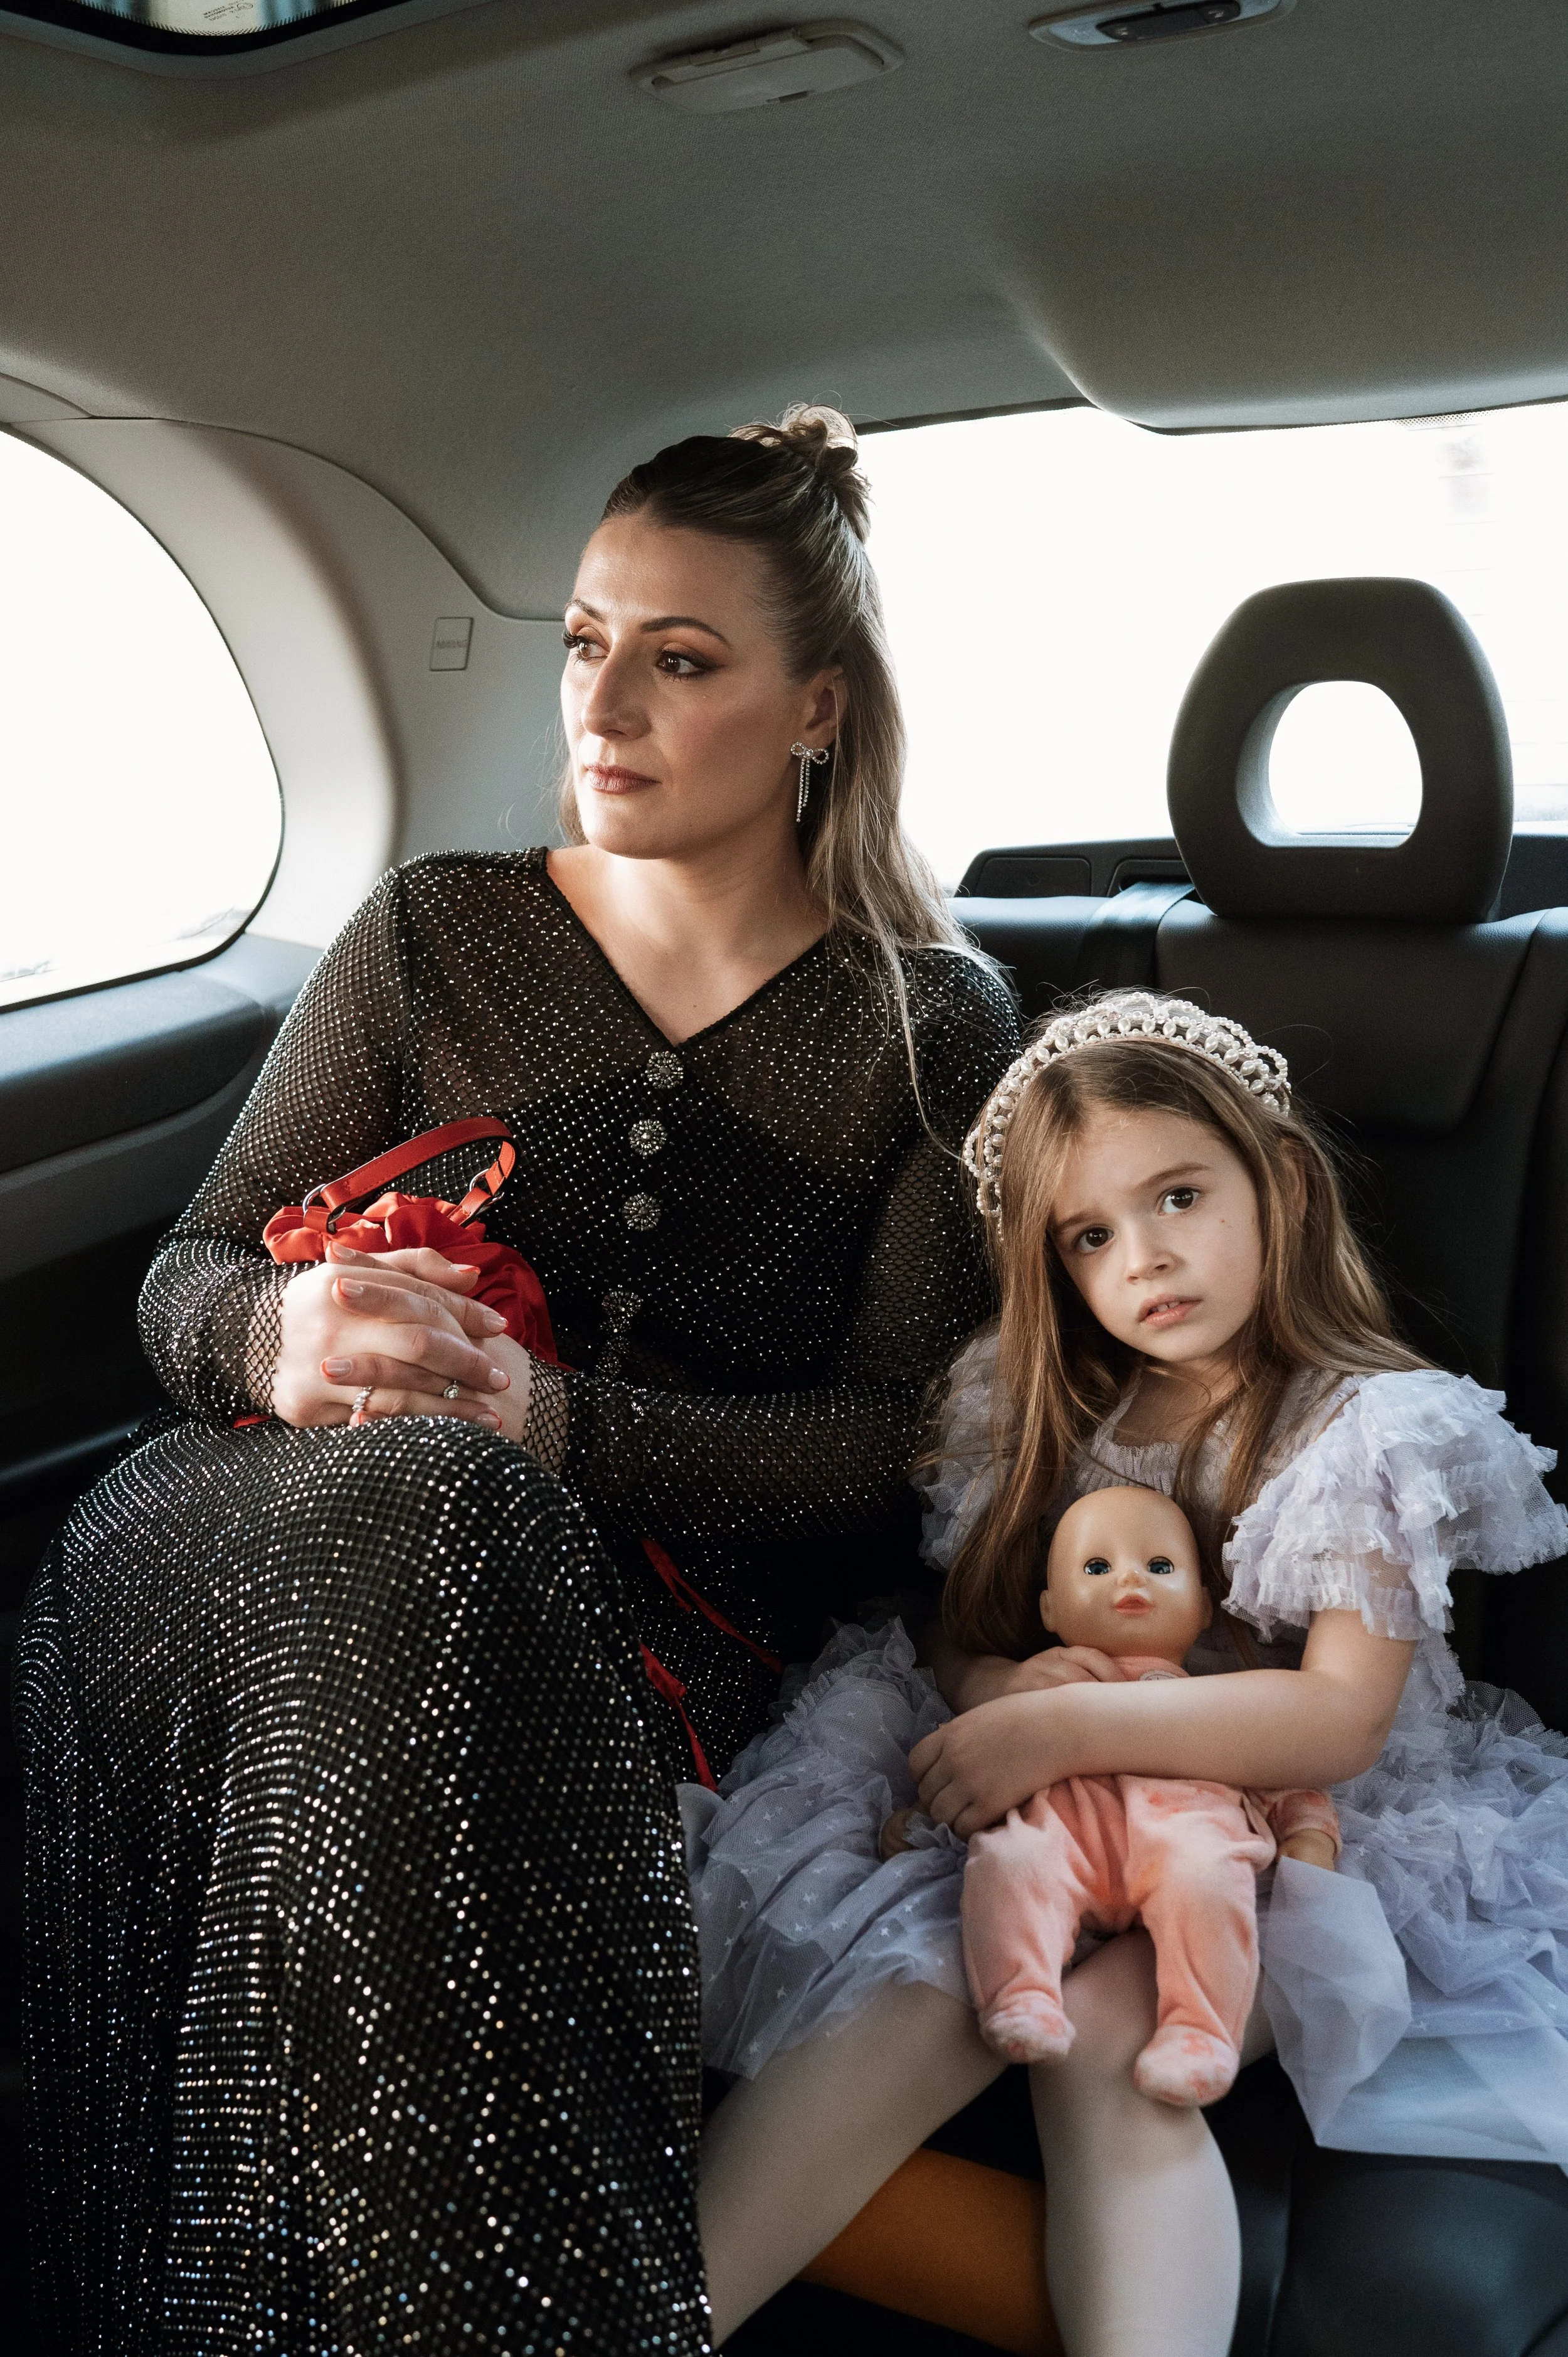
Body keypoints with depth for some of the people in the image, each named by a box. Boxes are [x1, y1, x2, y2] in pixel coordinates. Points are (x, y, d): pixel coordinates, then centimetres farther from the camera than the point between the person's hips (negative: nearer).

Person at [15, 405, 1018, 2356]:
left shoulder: (936, 1026, 6)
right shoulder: (434, 932, 11)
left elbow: (888, 1440, -1)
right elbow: (185, 1279, 10)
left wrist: (556, 1421, -18)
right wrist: (278, 1333, -17)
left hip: (684, 1586, -2)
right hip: (301, 1520, 2)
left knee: (415, 1539, -38)